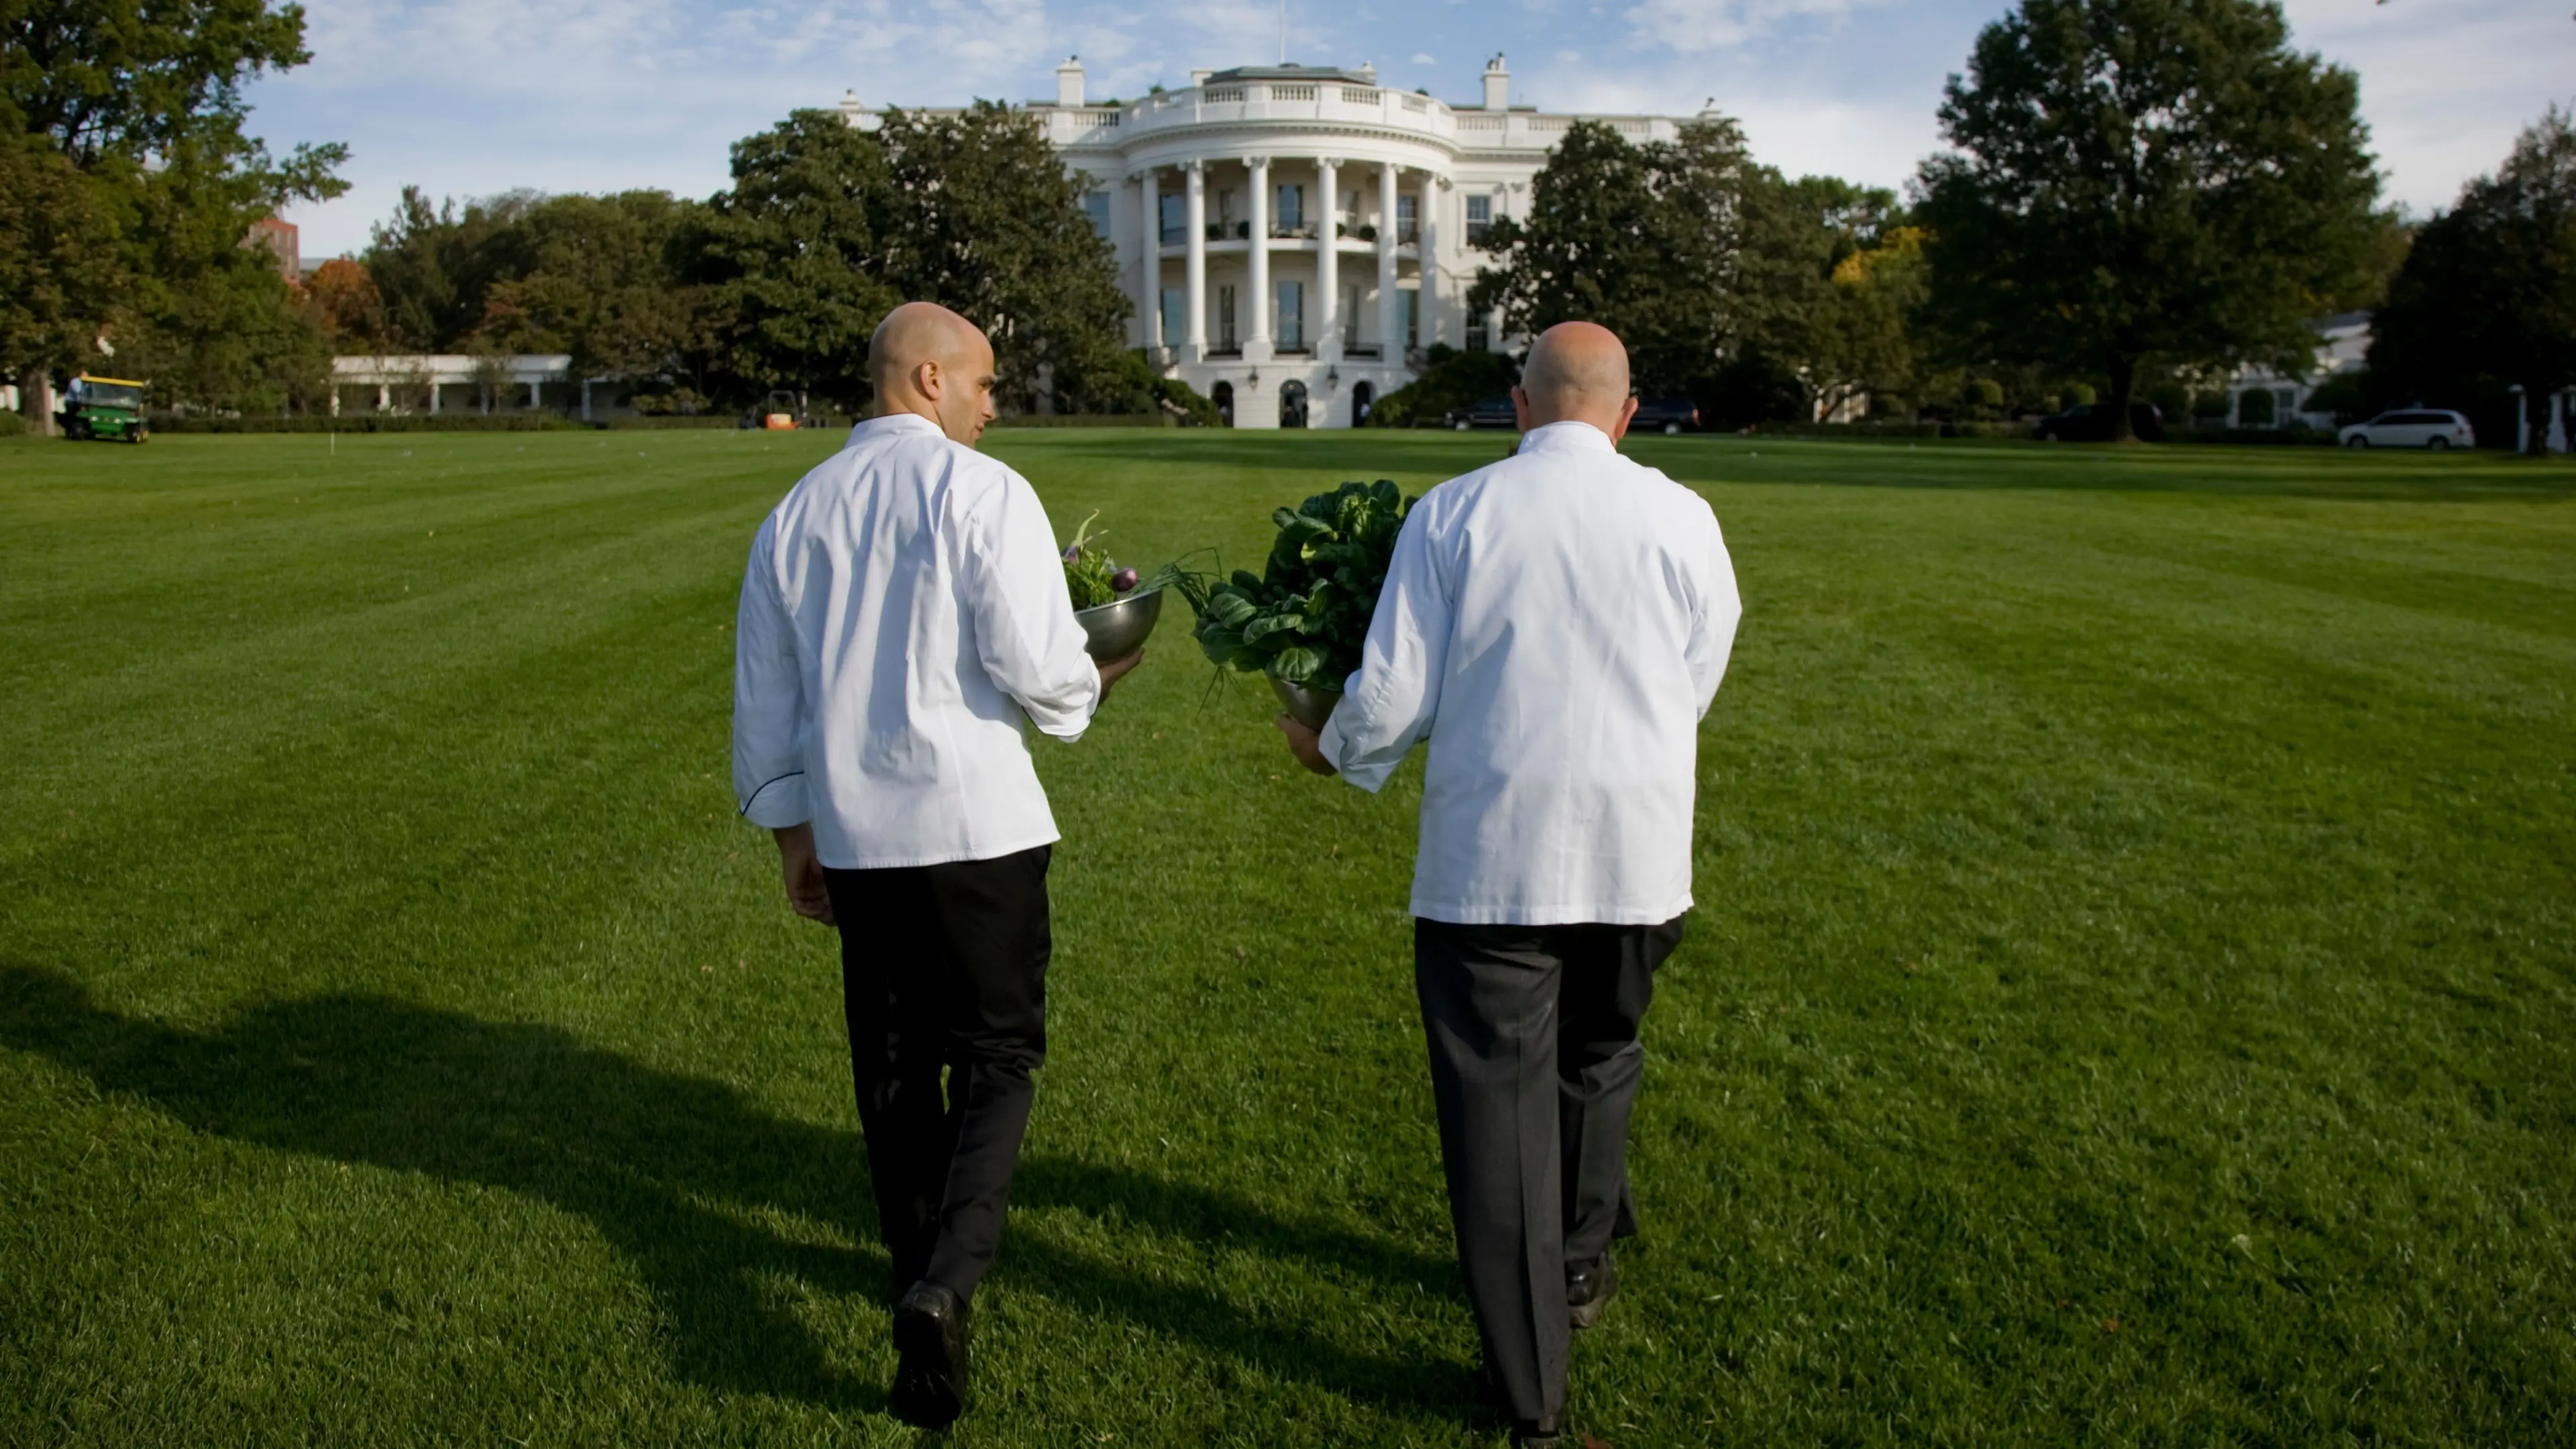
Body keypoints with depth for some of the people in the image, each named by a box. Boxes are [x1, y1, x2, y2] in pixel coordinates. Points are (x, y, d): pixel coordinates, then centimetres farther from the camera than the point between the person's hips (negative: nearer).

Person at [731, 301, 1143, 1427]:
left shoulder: (795, 513, 10)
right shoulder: (982, 490, -9)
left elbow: (764, 698, 14)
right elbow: (1038, 669, -16)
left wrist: (793, 837, 23)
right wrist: (1094, 681, 7)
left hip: (852, 831, 5)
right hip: (975, 823, -5)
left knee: (894, 1064, 17)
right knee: (997, 1054, 6)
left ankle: (919, 1269, 33)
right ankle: (945, 1283, -11)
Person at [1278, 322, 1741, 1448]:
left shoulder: (1451, 514, -5)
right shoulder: (1683, 519, -1)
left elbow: (1394, 696, -6)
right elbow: (1696, 689, 9)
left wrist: (1332, 750, 15)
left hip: (1491, 853, -2)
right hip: (1636, 849, 3)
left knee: (1497, 1094, 6)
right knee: (1597, 1063, 24)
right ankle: (1579, 1270, 45)